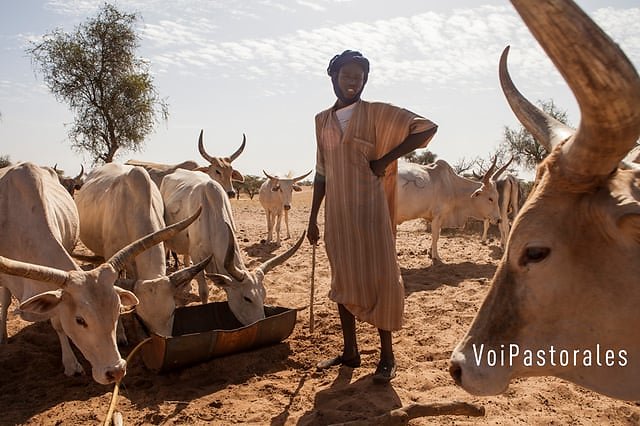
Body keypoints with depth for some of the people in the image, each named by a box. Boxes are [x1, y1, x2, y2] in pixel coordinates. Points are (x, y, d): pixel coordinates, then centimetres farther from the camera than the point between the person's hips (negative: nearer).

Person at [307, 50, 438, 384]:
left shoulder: (377, 113, -2)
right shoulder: (322, 120, 12)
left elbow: (427, 127, -6)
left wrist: (385, 159, -10)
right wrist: (312, 218, 13)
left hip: (369, 210, -5)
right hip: (336, 214, 5)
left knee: (378, 278, -1)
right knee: (343, 280, 10)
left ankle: (387, 356, 12)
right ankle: (350, 352, 24)